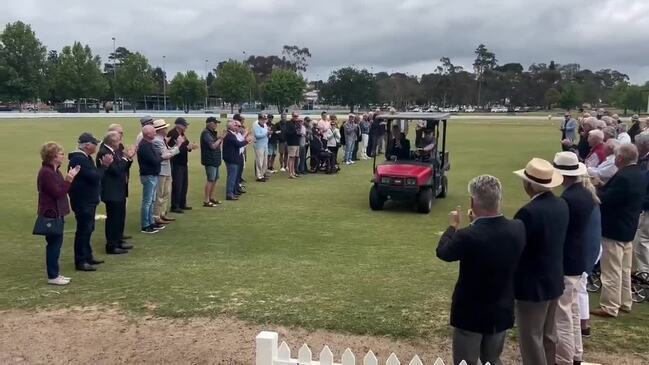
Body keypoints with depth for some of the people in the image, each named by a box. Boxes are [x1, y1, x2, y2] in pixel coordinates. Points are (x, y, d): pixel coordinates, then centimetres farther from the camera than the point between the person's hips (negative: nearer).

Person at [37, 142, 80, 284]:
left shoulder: (54, 170, 13)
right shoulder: (46, 172, -19)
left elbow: (61, 189, 13)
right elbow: (58, 193, -22)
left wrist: (69, 179, 1)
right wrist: (69, 180, -19)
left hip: (56, 213, 10)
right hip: (51, 213, -10)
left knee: (56, 243, 14)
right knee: (54, 244, -4)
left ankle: (55, 273, 22)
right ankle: (53, 276, 4)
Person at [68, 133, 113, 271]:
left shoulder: (85, 157, 13)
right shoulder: (78, 159, -21)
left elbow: (94, 175, 14)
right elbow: (94, 177, -26)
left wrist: (103, 165, 1)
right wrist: (104, 165, -15)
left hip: (87, 200, 11)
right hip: (82, 201, -11)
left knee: (87, 229, 18)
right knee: (83, 230, -6)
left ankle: (87, 256, 30)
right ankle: (80, 262, 1)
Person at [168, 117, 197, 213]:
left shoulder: (182, 134, 12)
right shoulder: (172, 134, -15)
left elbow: (186, 146, 17)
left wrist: (191, 146, -3)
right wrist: (187, 147, -23)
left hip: (183, 163, 9)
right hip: (176, 164, -9)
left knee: (184, 184, 14)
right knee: (177, 185, -5)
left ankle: (182, 204, 25)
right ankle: (175, 206, 2)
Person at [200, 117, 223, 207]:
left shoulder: (212, 133, 16)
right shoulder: (206, 133, -15)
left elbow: (217, 145, 19)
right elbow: (213, 146, -24)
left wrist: (220, 138, 3)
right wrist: (220, 138, -12)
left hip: (215, 160, 10)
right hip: (210, 160, -10)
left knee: (215, 179, 16)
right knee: (210, 180, -8)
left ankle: (211, 198, 26)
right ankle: (206, 201, -5)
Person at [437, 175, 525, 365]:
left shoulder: (467, 236, -27)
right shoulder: (517, 229, -14)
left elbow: (442, 252, -7)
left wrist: (453, 225, 8)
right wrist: (478, 223, 12)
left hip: (470, 314, -4)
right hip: (502, 312, 5)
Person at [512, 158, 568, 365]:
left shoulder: (529, 212, -25)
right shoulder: (561, 205, 1)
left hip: (533, 285, -8)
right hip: (554, 280, 9)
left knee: (531, 339, 4)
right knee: (548, 334, 22)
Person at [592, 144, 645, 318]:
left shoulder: (622, 176, -25)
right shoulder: (640, 175, 6)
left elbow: (605, 200, -24)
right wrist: (604, 187, 7)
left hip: (613, 230, -10)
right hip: (628, 228, 10)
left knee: (611, 271, -2)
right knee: (624, 269, 18)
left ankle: (609, 307, 4)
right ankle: (625, 303, 28)